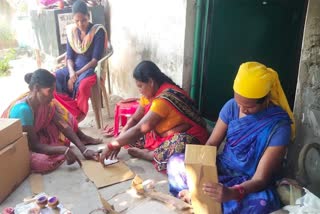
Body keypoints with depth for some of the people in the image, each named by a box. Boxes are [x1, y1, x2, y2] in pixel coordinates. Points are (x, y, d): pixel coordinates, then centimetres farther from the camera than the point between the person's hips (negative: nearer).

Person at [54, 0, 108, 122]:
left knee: (81, 85, -38)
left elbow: (96, 59, -14)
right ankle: (73, 113, -14)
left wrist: (77, 74, -18)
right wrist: (72, 73, -16)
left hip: (90, 69, -5)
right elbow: (69, 57, 4)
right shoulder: (71, 31, 5)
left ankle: (78, 115, -13)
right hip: (74, 67, 5)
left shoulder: (98, 31, -10)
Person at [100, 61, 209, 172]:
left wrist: (112, 145, -23)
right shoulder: (150, 93, -3)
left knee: (179, 144, -42)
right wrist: (118, 142, -9)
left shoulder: (164, 98, -29)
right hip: (162, 135, 8)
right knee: (129, 136, 2)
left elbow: (139, 129, -29)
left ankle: (146, 154, -18)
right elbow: (134, 119, 3)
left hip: (188, 137, -8)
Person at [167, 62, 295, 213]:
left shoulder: (279, 126, -21)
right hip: (222, 168, 3)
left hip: (248, 183, -3)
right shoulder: (232, 106, -9)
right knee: (175, 162, -14)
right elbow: (212, 143, -2)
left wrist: (231, 193, -43)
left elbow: (261, 179, -23)